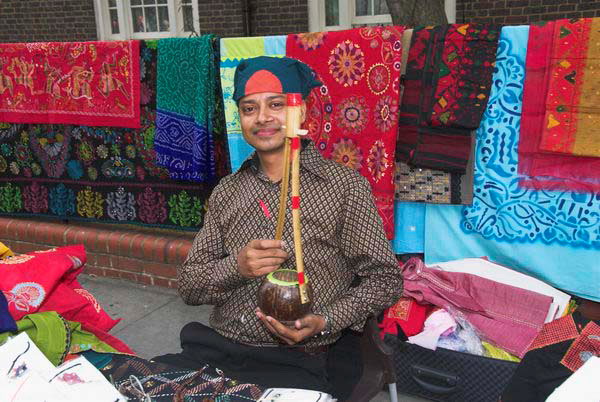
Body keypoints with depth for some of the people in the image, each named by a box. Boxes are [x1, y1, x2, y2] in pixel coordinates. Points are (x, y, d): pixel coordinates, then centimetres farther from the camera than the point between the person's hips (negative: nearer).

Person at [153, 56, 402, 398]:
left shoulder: (345, 186, -2)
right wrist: (236, 267, -11)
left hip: (295, 361, -3)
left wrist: (324, 322, -14)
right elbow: (189, 287, 10)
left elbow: (385, 279, 1)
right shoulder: (227, 191, 11)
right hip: (214, 348, 3)